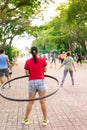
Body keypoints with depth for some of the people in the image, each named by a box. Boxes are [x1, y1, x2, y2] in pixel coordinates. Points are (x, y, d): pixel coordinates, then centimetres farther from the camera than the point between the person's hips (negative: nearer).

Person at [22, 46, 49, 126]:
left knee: (30, 102, 13)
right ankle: (45, 120, 17)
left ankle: (26, 119, 22)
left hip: (32, 82, 1)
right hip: (41, 81, -1)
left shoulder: (28, 62, -3)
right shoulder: (42, 60, -5)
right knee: (43, 102, 7)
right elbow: (45, 70, 4)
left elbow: (27, 73, -3)